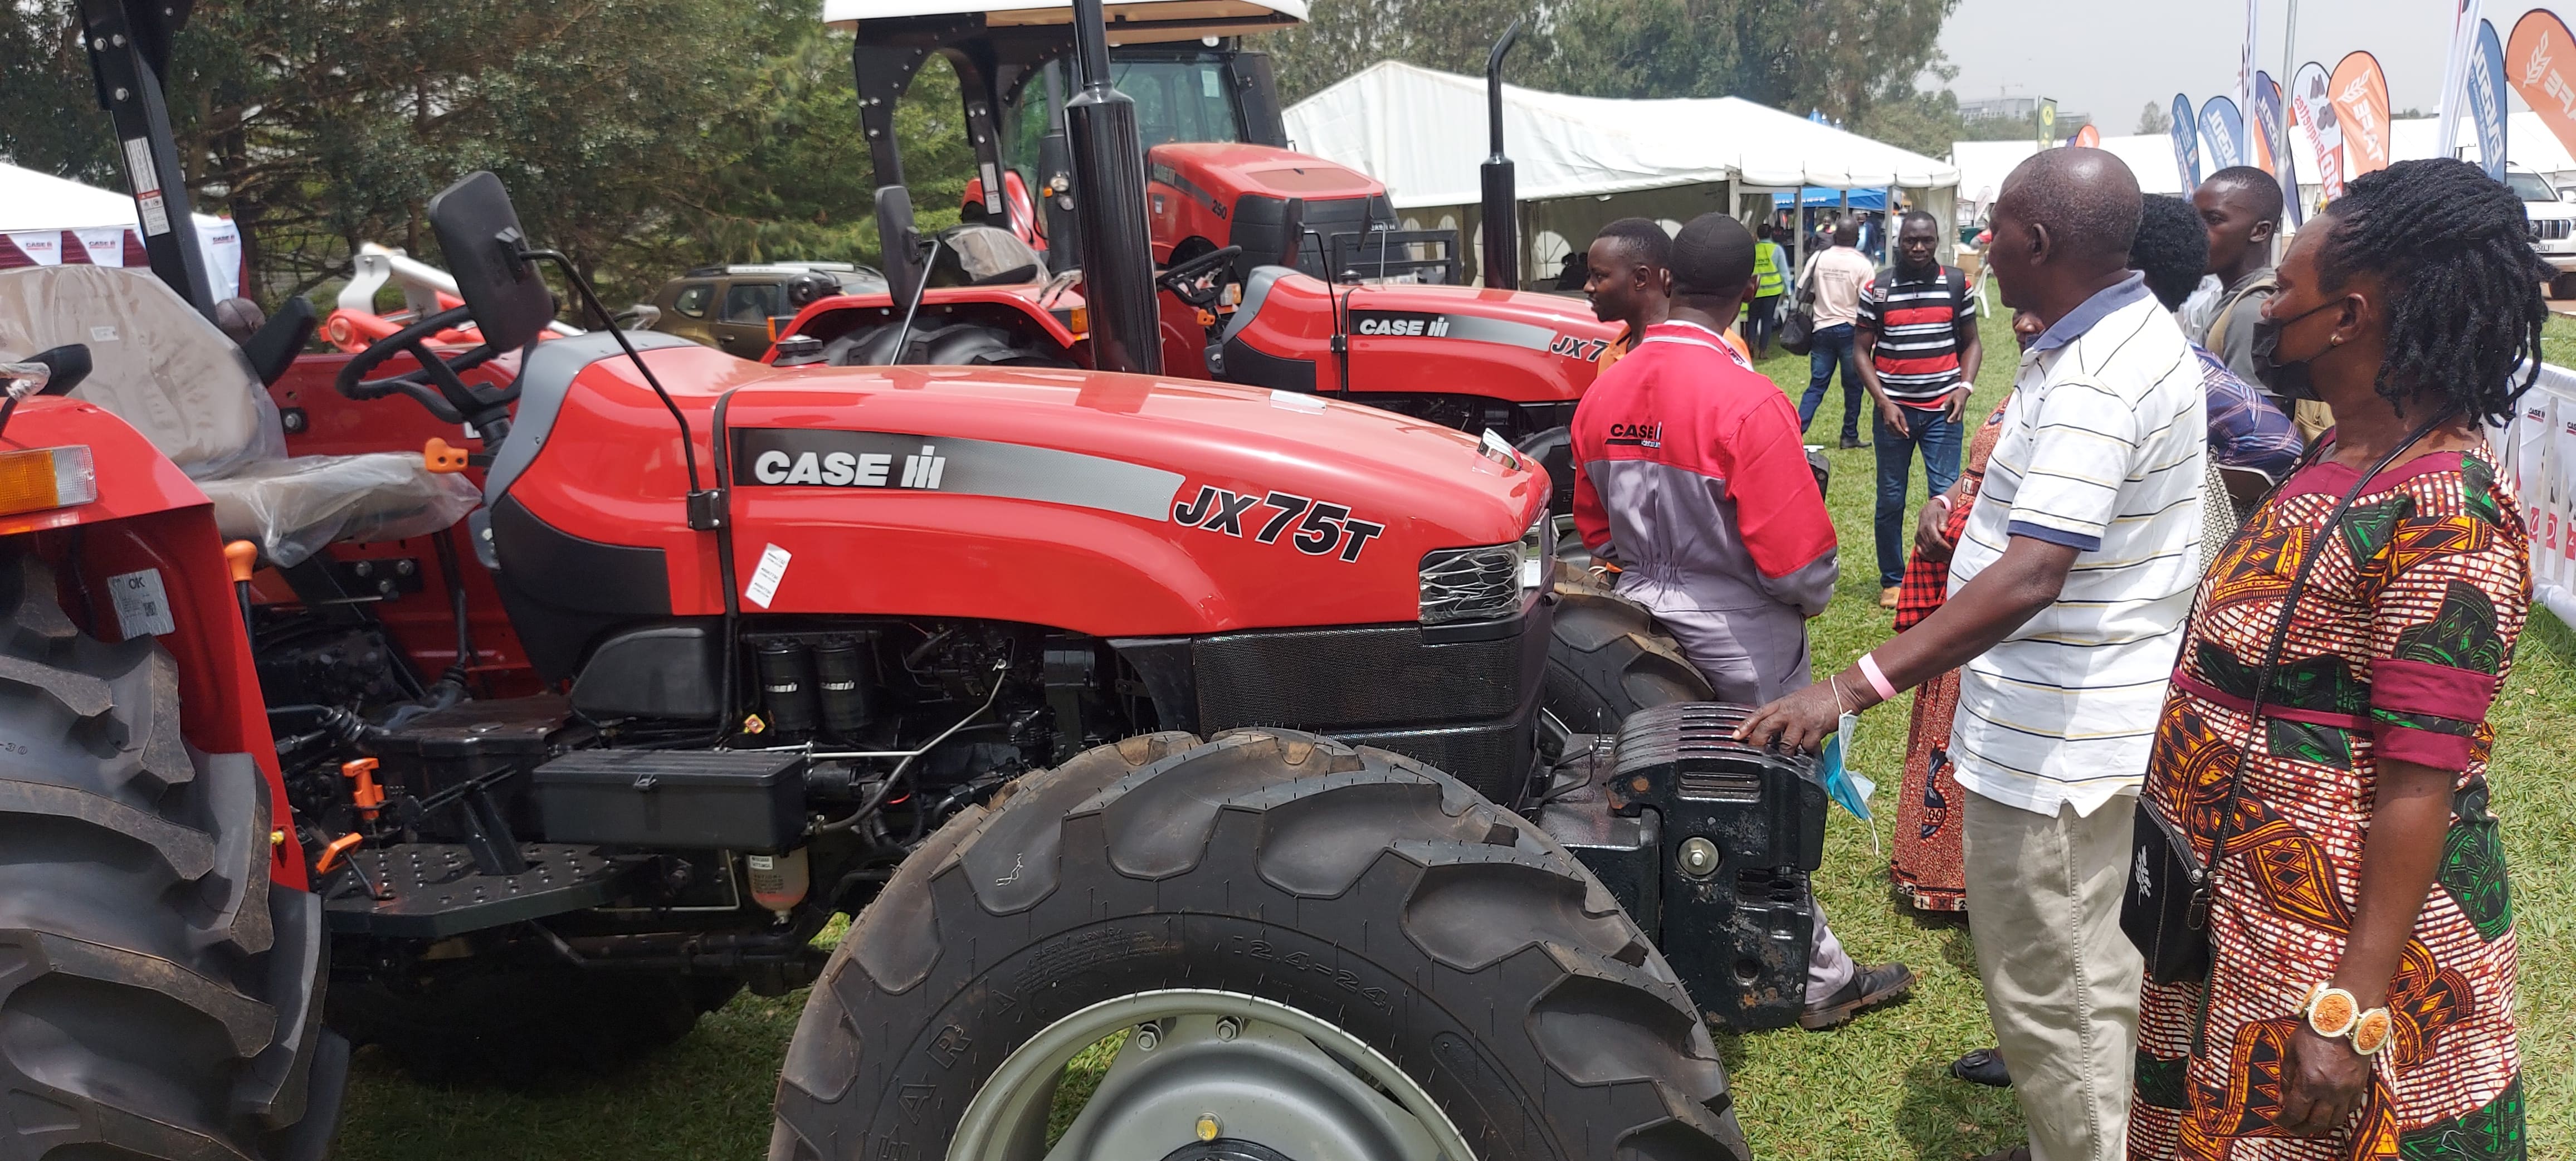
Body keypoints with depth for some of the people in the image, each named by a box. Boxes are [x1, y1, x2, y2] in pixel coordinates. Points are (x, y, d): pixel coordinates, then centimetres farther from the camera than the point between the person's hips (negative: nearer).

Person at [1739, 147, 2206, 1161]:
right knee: (2092, 964, 25)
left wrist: (1852, 687, -39)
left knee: (2048, 988, 5)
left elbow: (2030, 580, -37)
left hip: (2054, 737, -11)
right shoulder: (2139, 331, 7)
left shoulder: (2093, 383, -27)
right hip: (2106, 714, 11)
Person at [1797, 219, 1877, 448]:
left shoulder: (1818, 258, 1)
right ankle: (1850, 436, 13)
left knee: (1816, 385, 6)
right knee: (1853, 386, 9)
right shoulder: (1862, 265, -9)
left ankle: (1796, 431, -8)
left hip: (1822, 329, 3)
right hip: (1851, 329, -3)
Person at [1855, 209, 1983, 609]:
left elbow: (1971, 343, 10)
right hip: (1893, 409, 0)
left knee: (1946, 494, -3)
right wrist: (1884, 402, -9)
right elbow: (1861, 351, 1)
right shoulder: (1876, 289, -1)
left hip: (1942, 410, 0)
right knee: (1890, 499, 8)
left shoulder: (1957, 284, 2)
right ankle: (1891, 580, 21)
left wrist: (1965, 387, -7)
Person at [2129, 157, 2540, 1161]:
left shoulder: (2442, 509, -23)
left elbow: (2421, 786, -25)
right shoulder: (2339, 459, 5)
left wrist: (2350, 1012, -25)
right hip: (2239, 904, 9)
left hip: (2343, 926, -9)